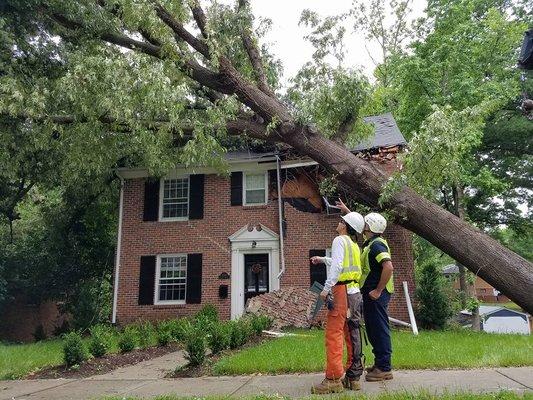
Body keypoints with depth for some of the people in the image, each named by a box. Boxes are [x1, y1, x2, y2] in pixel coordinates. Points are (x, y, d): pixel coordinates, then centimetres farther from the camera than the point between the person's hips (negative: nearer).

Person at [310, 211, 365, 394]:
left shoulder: (340, 240, -7)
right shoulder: (354, 245, 19)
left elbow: (337, 266, -19)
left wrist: (327, 288, -19)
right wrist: (323, 259, 44)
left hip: (342, 290, -9)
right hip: (355, 292, 9)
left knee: (333, 335, -9)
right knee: (352, 335, 10)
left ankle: (333, 379, -9)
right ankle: (353, 377, 15)